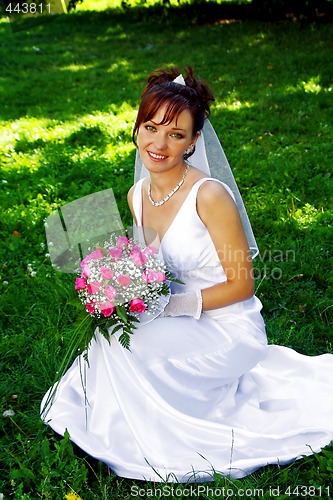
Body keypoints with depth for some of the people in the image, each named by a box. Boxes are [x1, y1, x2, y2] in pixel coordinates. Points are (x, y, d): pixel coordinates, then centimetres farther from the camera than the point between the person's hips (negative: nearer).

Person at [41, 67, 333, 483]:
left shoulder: (210, 195, -22)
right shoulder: (137, 195, 0)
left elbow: (241, 286, -16)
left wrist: (173, 304, -21)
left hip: (229, 329, -7)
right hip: (181, 324, 7)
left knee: (120, 341, -22)